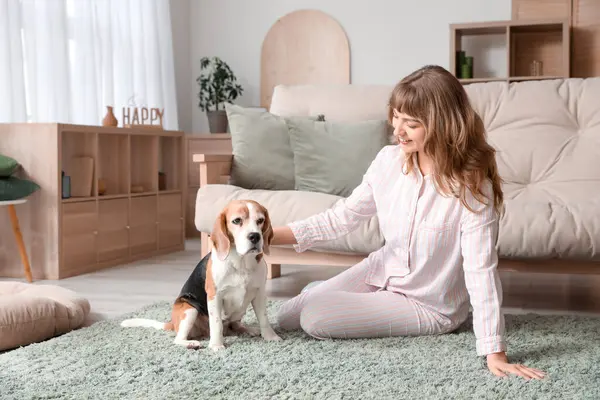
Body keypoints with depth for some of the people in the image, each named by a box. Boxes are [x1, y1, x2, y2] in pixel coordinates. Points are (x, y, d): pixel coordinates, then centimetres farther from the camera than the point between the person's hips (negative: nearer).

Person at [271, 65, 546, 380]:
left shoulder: (472, 188, -29)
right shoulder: (389, 160, -12)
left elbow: (481, 271, -30)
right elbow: (343, 216, -4)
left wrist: (495, 353, -33)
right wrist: (271, 235, -14)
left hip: (428, 305, -5)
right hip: (381, 270, 5)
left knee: (315, 319, -17)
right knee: (286, 317, 8)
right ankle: (332, 292, 35)